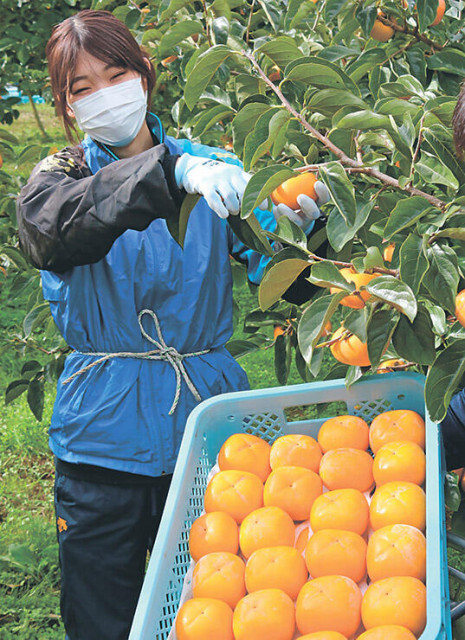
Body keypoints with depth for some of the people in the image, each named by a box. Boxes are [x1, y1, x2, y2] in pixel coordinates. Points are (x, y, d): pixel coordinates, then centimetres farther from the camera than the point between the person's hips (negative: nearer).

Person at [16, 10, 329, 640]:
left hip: (205, 421, 1)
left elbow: (284, 281, -1)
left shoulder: (211, 166, 4)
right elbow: (56, 226, -25)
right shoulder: (56, 178, 2)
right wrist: (173, 172, -39)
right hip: (104, 439, 0)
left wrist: (301, 227, -24)